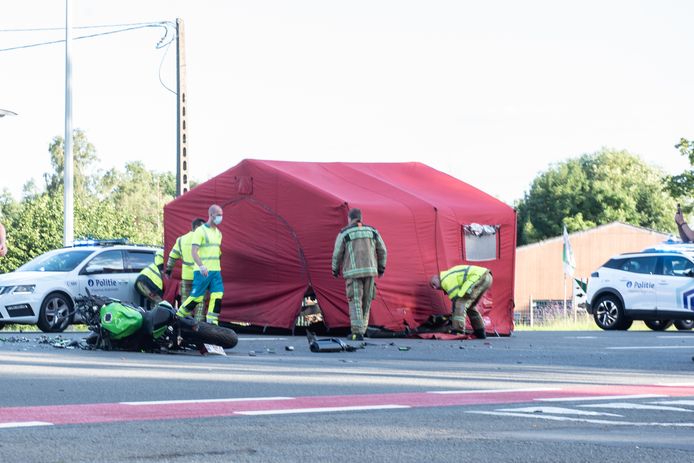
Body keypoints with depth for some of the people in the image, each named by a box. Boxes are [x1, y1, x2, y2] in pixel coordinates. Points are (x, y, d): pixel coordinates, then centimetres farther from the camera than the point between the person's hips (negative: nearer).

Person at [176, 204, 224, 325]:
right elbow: (193, 252, -16)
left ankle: (212, 322, -5)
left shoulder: (218, 233, 16)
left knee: (218, 295, -6)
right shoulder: (200, 231, -9)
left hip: (216, 270, 7)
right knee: (197, 297, -5)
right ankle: (179, 316, 11)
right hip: (202, 272, -7)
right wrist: (201, 266, -28)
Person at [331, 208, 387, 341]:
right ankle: (361, 330, 15)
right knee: (366, 302, 13)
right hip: (369, 270, 3)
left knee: (355, 303, -1)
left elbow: (337, 254, 0)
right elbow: (382, 251, 9)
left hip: (353, 272, -3)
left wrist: (335, 270, 17)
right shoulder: (372, 231, 8)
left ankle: (358, 333, -10)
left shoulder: (344, 233, -1)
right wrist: (381, 268, 22)